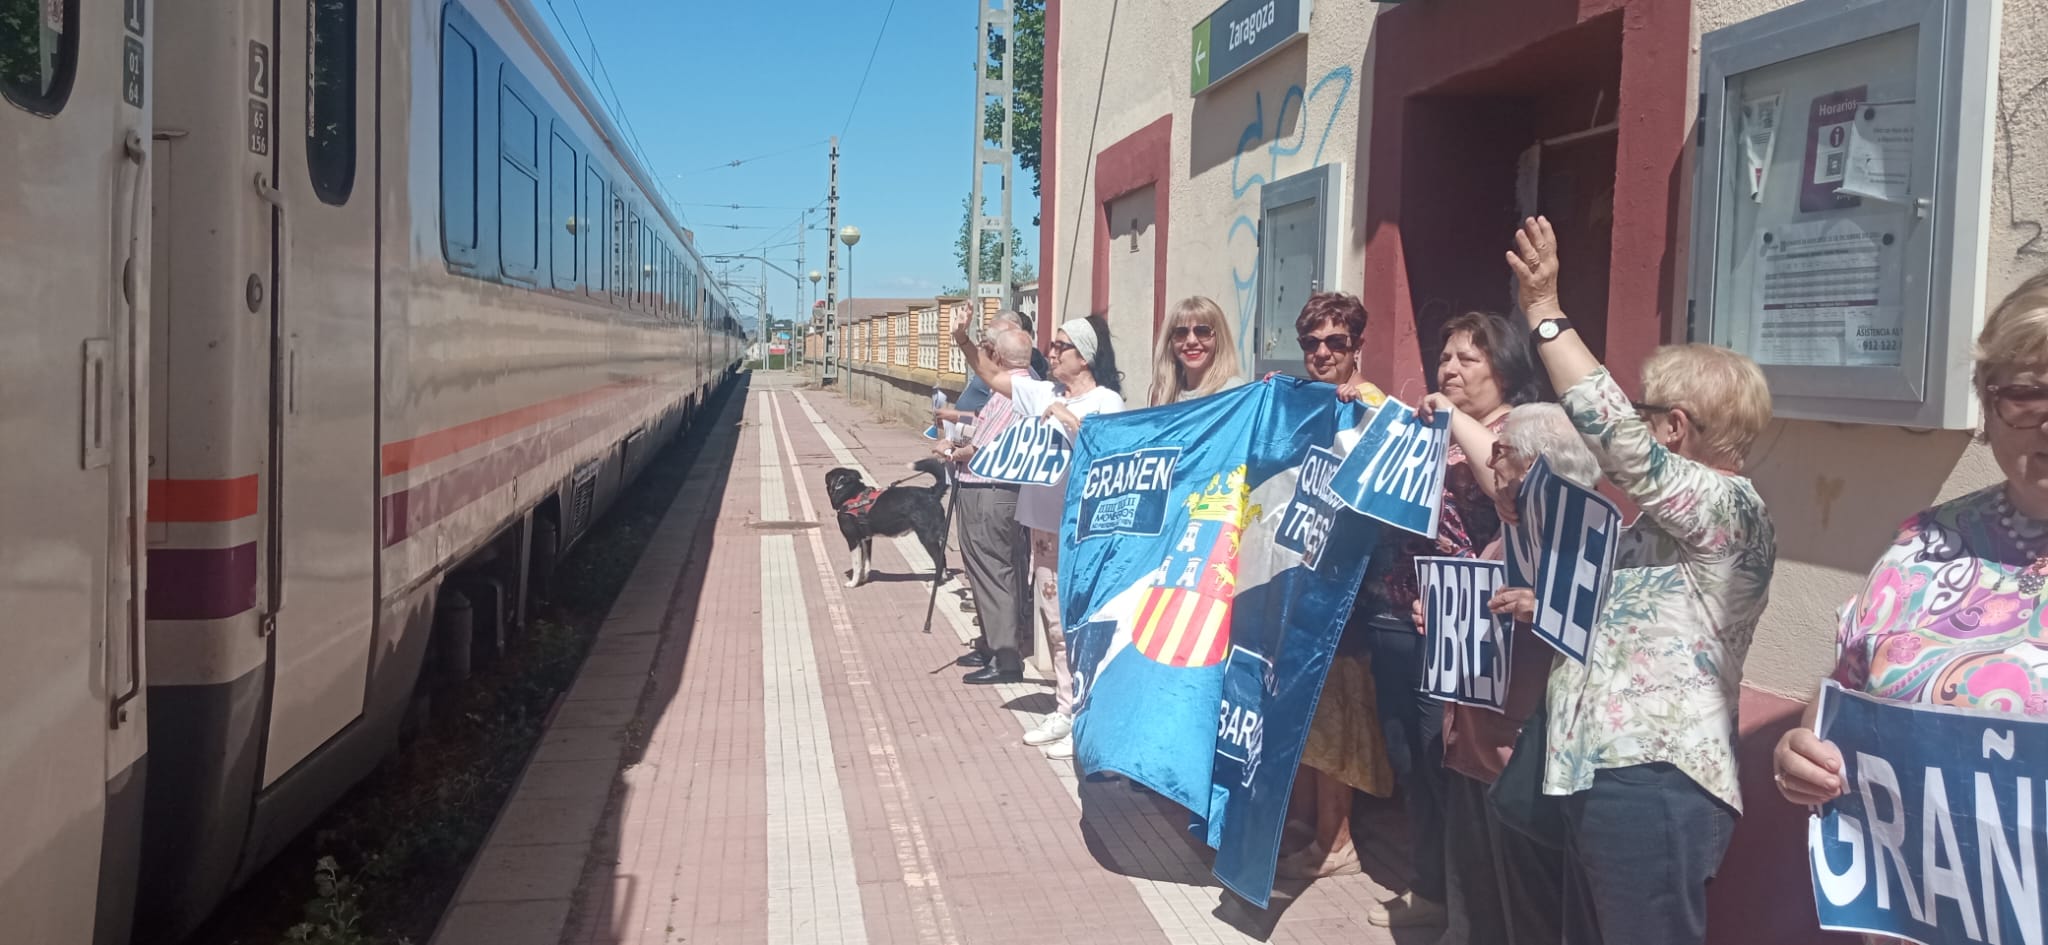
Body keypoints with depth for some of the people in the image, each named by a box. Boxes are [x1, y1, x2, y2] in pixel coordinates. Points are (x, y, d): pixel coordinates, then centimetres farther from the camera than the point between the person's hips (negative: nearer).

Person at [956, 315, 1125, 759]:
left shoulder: (1106, 401, -7)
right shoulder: (1042, 392, 13)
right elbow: (994, 376, 20)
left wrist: (1068, 419, -23)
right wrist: (964, 343, 7)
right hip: (1043, 523, 7)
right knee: (1054, 620, 13)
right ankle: (1065, 710, 24)